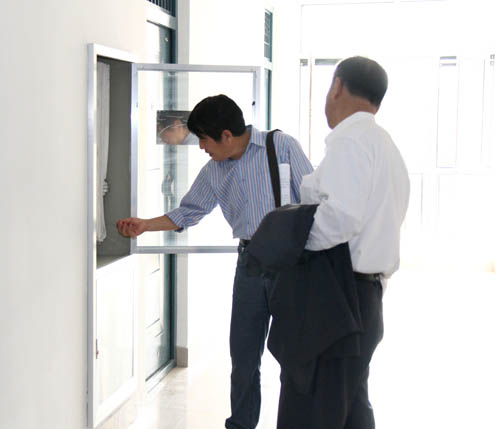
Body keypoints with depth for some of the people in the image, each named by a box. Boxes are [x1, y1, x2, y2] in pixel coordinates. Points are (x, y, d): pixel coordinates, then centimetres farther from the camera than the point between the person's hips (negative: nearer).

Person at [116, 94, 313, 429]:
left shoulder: (282, 146, -4)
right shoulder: (214, 172, 12)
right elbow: (188, 212, 21)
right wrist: (144, 225, 11)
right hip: (250, 263, 5)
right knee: (243, 354, 8)